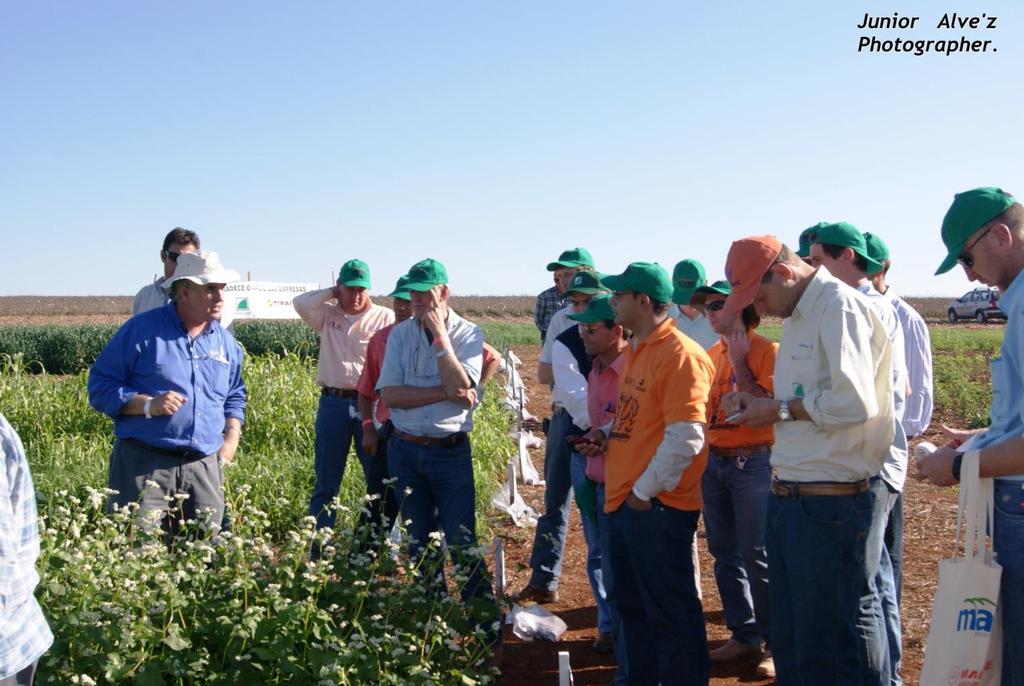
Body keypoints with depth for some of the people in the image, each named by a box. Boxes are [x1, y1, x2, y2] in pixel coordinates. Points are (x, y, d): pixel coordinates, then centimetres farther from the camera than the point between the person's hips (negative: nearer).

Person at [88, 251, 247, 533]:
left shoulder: (226, 341, 14)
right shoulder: (142, 330, -3)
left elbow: (235, 395, 28)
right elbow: (100, 385, -2)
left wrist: (233, 435, 9)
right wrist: (148, 405, -17)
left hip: (205, 467, 5)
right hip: (144, 466, -5)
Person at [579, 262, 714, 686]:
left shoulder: (680, 355, -16)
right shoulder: (634, 351, 14)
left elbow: (685, 438, -21)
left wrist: (645, 491, -16)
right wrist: (608, 435, 7)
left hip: (656, 506, -10)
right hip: (624, 502, 10)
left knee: (670, 614, 2)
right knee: (633, 606, 20)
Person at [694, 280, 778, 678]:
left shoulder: (766, 351, -9)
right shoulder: (712, 353, 12)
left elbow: (767, 405, -20)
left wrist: (739, 363, -17)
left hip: (753, 463, -7)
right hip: (713, 462, 7)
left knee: (757, 557, -3)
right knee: (724, 554, 12)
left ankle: (777, 645, 9)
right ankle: (744, 634, 25)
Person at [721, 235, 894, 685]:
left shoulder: (840, 306, -13)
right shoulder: (798, 315, 16)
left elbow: (854, 402, -24)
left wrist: (781, 409, -12)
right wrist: (754, 401, 6)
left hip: (829, 501, -10)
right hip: (787, 497, 10)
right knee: (788, 642, 18)